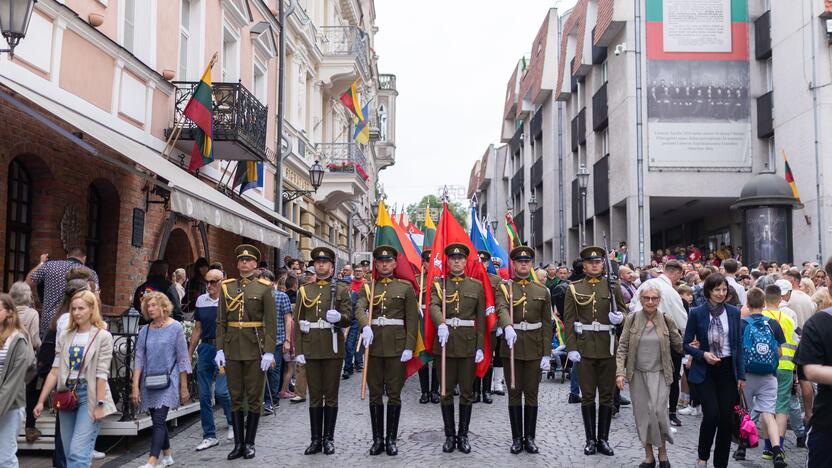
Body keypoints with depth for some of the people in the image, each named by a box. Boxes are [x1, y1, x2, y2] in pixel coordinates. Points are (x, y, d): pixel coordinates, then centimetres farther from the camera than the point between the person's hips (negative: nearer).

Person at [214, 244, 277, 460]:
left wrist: (269, 352, -12)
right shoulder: (226, 287, 7)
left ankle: (249, 443, 15)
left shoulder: (264, 288, -2)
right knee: (235, 397, 8)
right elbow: (221, 321, 7)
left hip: (255, 349, -3)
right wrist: (219, 349, 0)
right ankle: (238, 443, 16)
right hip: (233, 349, 3)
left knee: (254, 398, 5)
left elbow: (271, 322, -6)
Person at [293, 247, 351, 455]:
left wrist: (338, 317, -26)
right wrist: (298, 351, -2)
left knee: (331, 395, 4)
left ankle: (329, 438, 13)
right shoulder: (304, 290, 9)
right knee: (314, 395, 7)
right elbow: (297, 322, 5)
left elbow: (348, 319, -2)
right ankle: (316, 439, 13)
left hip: (333, 348, -2)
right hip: (311, 349, 2)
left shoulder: (341, 289, 2)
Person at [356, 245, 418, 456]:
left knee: (394, 394, 4)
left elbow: (412, 319, -1)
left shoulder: (406, 287, 3)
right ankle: (377, 439, 16)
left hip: (397, 346, -2)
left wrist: (409, 347, -10)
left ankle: (391, 439, 14)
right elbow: (359, 308, -10)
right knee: (375, 394, 7)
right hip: (373, 345, 2)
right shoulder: (368, 287, 8)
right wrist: (365, 326, -30)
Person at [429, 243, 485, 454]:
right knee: (446, 392, 5)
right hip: (445, 341, 0)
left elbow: (481, 318, 4)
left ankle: (463, 435, 16)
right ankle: (450, 435, 15)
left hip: (468, 343, 0)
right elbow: (433, 306, -14)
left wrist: (480, 347, -3)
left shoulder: (477, 285, 6)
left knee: (467, 392, 5)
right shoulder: (439, 284, 4)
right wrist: (441, 324, -34)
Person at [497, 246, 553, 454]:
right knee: (514, 394, 5)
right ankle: (516, 438, 13)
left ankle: (529, 437, 15)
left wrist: (546, 353, -1)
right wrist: (508, 327, -42)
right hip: (511, 347, -1)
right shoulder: (504, 288, 0)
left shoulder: (542, 291, 6)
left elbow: (547, 324, 5)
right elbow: (502, 310, -20)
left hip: (534, 349, 1)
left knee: (531, 394, 6)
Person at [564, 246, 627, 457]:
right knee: (587, 396, 4)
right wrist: (571, 348, -9)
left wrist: (619, 317, -13)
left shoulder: (613, 285, 6)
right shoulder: (574, 288, 2)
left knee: (607, 395, 7)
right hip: (584, 348, -1)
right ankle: (590, 439, 14)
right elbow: (569, 321, -1)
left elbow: (624, 310, 11)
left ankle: (603, 439, 17)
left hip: (608, 347, 1)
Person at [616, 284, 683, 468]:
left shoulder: (667, 320, -3)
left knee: (659, 412, -11)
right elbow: (622, 348, -2)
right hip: (637, 374, 1)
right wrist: (620, 372, -8)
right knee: (642, 414, 5)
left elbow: (679, 346, 10)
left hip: (660, 374, -1)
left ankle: (662, 453, 12)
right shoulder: (631, 319, -2)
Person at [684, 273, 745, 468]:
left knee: (726, 418, 3)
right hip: (705, 371, -3)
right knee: (711, 414, -15)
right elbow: (686, 344, 2)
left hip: (728, 370, 3)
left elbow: (739, 345, 7)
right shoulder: (697, 313, -4)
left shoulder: (733, 312, 3)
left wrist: (741, 375, 4)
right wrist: (703, 354, -16)